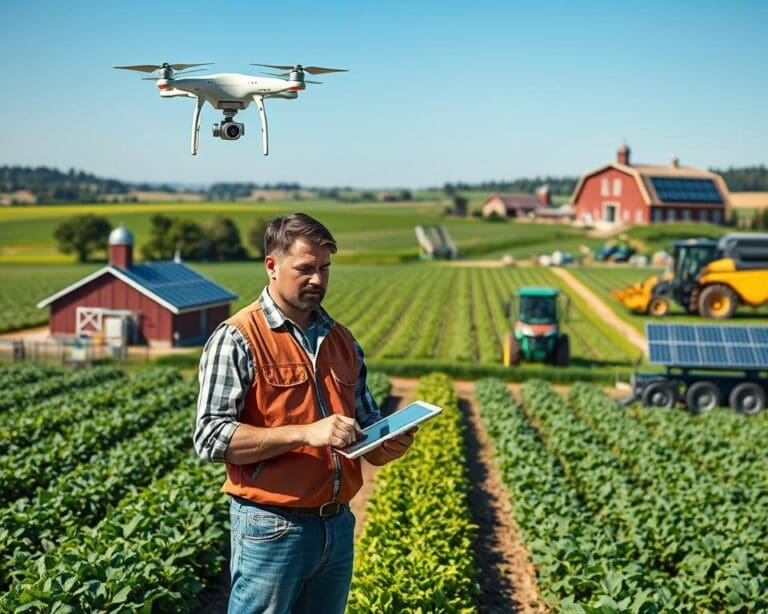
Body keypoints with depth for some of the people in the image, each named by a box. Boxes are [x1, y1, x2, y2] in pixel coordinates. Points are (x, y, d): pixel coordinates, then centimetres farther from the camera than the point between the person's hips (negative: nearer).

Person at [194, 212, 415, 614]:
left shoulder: (342, 340, 11)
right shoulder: (236, 339, -9)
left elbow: (366, 424, 18)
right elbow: (211, 438, -16)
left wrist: (390, 444, -6)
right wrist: (305, 434, -24)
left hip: (339, 525, 6)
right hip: (272, 530, -6)